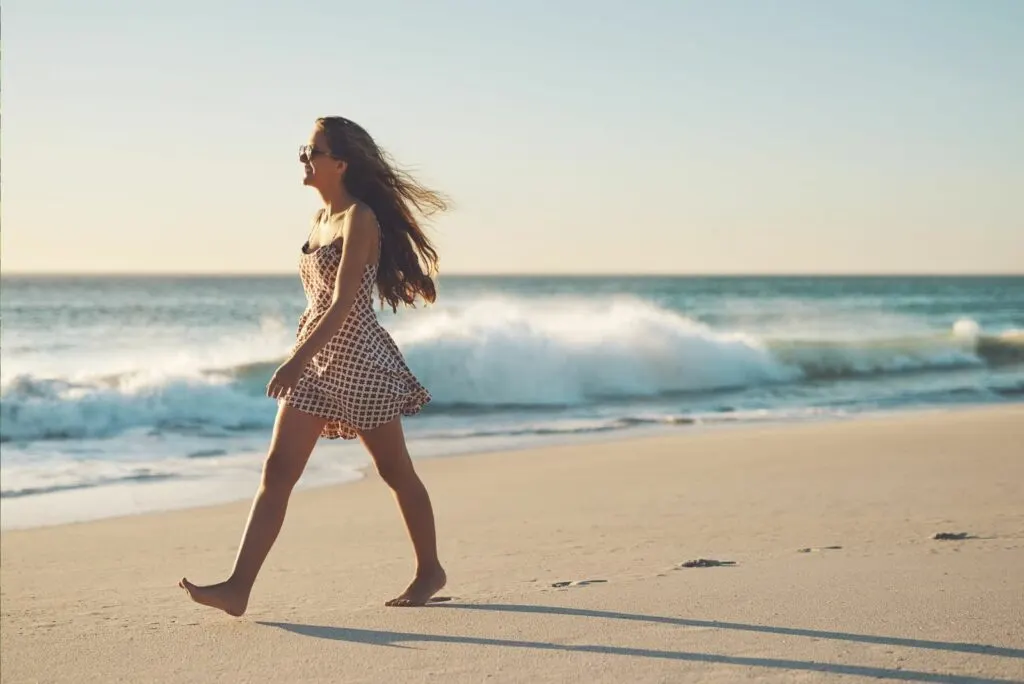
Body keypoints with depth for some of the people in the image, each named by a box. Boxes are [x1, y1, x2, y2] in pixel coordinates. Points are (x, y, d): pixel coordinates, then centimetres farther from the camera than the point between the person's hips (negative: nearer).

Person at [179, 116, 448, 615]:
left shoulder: (360, 218, -13)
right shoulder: (321, 218, 13)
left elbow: (344, 303, -21)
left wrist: (298, 359, -27)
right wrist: (301, 358, 17)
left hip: (358, 361, -8)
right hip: (315, 362, 8)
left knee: (395, 472, 7)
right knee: (276, 472, -3)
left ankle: (430, 571, 24)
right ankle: (238, 587, -7)